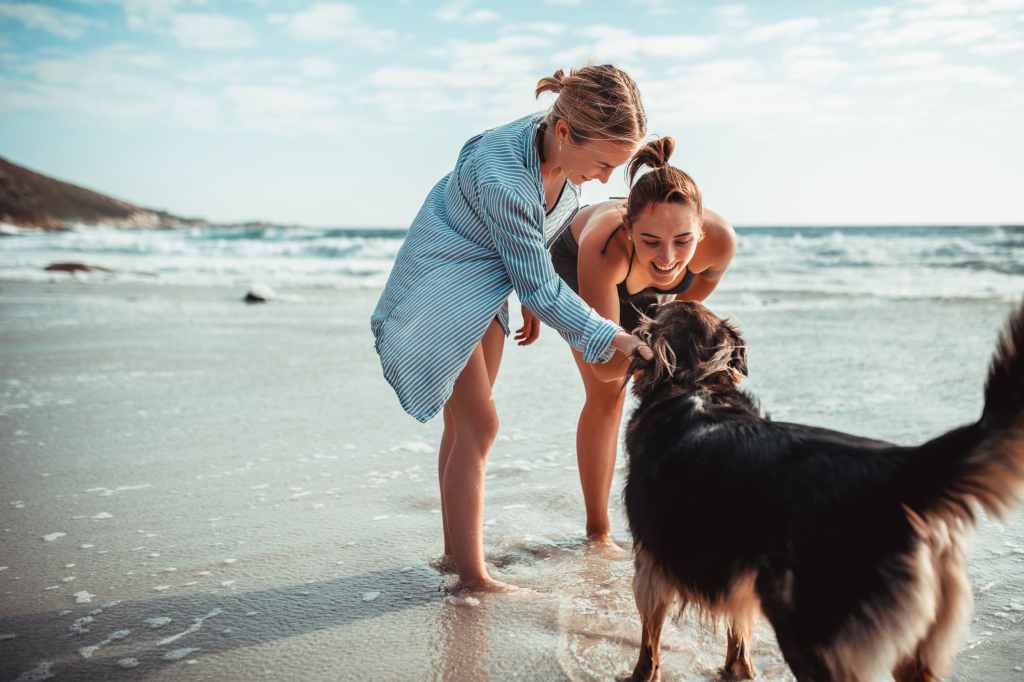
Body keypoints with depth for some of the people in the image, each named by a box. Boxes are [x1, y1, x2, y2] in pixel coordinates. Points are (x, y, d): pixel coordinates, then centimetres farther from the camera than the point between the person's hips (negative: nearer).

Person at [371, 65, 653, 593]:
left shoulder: (561, 149, -13)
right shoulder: (503, 180, -38)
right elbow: (539, 287, -28)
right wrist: (609, 338, -24)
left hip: (486, 285, 8)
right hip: (442, 288, -8)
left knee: (465, 421, 13)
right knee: (477, 423, -11)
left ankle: (455, 550, 26)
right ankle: (472, 576, -2)